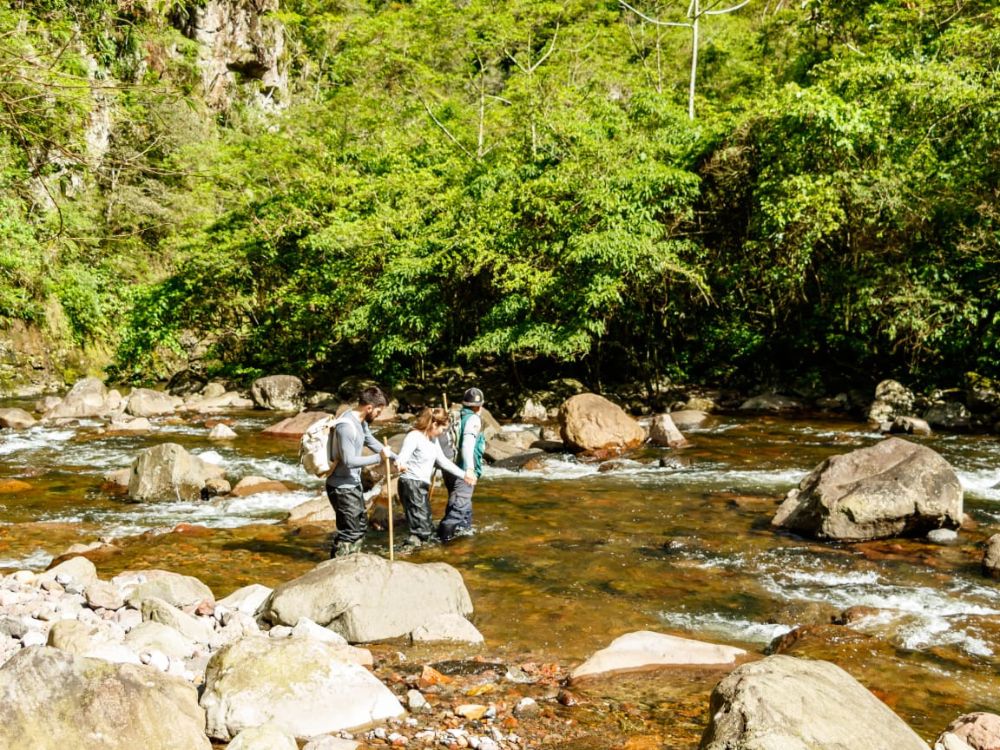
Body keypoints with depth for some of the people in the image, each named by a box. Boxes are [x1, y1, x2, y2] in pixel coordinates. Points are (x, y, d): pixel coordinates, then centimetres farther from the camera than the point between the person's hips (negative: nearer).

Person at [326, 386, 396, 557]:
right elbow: (349, 461, -30)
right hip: (342, 487, -10)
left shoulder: (361, 423, 5)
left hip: (353, 485, 10)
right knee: (350, 531, -6)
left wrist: (396, 458, 28)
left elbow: (372, 442, 23)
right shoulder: (346, 426, -25)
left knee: (361, 525, 19)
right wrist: (379, 458, -27)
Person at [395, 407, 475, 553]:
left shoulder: (433, 439, 12)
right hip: (410, 484, -9)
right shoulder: (414, 436, -16)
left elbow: (442, 460, 22)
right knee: (421, 528, -15)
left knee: (427, 528, 13)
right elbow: (404, 454, -33)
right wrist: (400, 463, -57)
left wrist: (463, 475, 24)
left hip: (423, 485, 9)